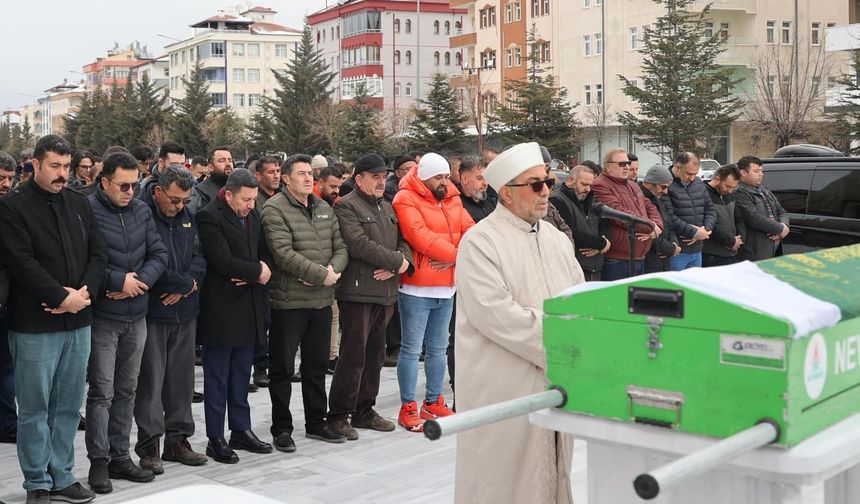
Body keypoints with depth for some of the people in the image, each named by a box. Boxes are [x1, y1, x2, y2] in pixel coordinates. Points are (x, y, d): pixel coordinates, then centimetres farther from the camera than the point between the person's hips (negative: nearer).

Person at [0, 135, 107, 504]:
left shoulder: (78, 203, 11)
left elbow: (98, 252, 7)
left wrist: (85, 293, -9)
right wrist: (62, 297, -17)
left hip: (78, 321, 5)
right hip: (35, 324, -5)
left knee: (69, 405, 11)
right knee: (35, 407, 3)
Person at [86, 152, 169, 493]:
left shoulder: (142, 210, 5)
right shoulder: (88, 211, -13)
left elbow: (159, 254, 5)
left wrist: (140, 281, -11)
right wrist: (119, 281, -17)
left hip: (136, 314, 6)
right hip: (102, 316, -6)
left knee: (126, 390, 13)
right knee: (102, 392, -1)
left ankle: (119, 456, 23)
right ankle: (99, 462, 10)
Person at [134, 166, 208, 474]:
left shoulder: (188, 217, 10)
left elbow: (200, 254, 10)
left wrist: (188, 284, -10)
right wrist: (187, 283, -10)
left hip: (184, 310, 6)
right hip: (151, 310, -6)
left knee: (181, 377, 11)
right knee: (151, 378, -1)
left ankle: (178, 439, 20)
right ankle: (149, 446, 7)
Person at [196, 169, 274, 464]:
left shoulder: (252, 215, 11)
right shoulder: (209, 216, -13)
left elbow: (265, 252, 14)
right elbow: (223, 261, -21)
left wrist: (264, 269, -9)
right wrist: (257, 271, -10)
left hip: (248, 311, 7)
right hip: (220, 310, -7)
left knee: (241, 377, 15)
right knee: (217, 379, 3)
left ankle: (241, 431, 24)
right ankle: (215, 439, 11)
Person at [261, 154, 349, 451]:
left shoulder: (325, 209, 13)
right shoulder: (274, 209, -10)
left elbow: (340, 247, 11)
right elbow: (284, 253, -21)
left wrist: (335, 270, -11)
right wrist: (322, 274, -20)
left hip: (322, 300, 7)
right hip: (289, 301, -7)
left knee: (317, 365, 16)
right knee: (283, 368, 4)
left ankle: (316, 423, 29)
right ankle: (282, 428, 15)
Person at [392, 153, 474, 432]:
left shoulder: (453, 200, 12)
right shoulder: (406, 200, -9)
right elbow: (420, 237, -21)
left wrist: (456, 257, -15)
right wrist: (455, 254, -17)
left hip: (446, 288, 7)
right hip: (416, 288, -7)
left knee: (438, 348, 15)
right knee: (412, 349, -1)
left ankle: (434, 402, 26)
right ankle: (408, 408, 7)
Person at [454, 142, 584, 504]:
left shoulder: (557, 239, 13)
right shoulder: (480, 242, -11)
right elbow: (494, 313, -21)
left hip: (556, 381, 7)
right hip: (504, 386, -7)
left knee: (551, 471, 15)